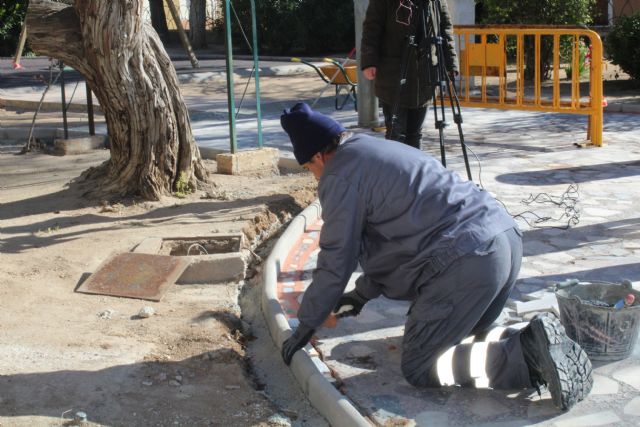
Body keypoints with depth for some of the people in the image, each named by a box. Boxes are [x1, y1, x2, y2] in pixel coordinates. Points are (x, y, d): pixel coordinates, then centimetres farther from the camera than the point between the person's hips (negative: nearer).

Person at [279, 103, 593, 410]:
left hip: (466, 261, -10)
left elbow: (336, 260, 2)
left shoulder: (340, 174, -1)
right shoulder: (377, 150, 28)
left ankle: (526, 357, -14)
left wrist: (306, 325, 15)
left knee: (418, 368, 1)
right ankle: (532, 344, 4)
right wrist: (362, 293, 43)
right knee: (460, 334, 28)